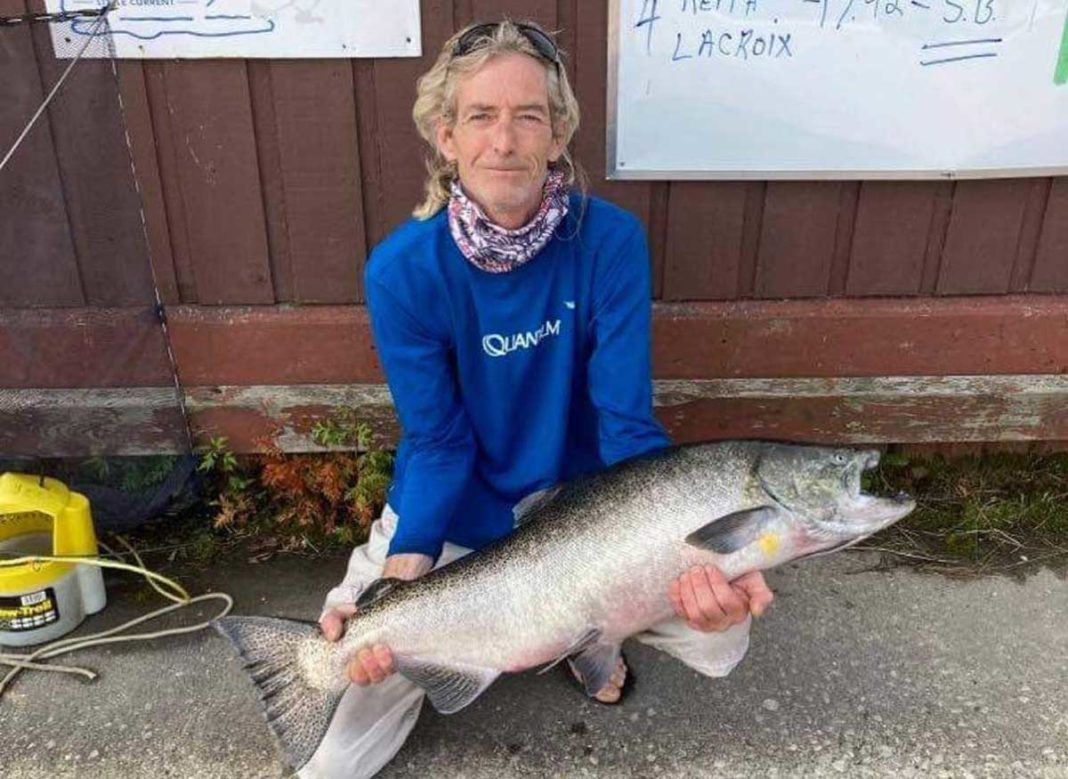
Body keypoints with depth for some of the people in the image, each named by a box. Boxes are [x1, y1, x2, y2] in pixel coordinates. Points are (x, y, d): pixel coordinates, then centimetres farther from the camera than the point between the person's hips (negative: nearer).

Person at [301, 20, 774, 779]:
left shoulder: (611, 240, -20)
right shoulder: (402, 269, -20)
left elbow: (627, 423, -19)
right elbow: (439, 443, -15)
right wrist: (401, 574, -28)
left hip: (578, 498, 1)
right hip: (453, 510, 0)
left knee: (720, 636, -13)